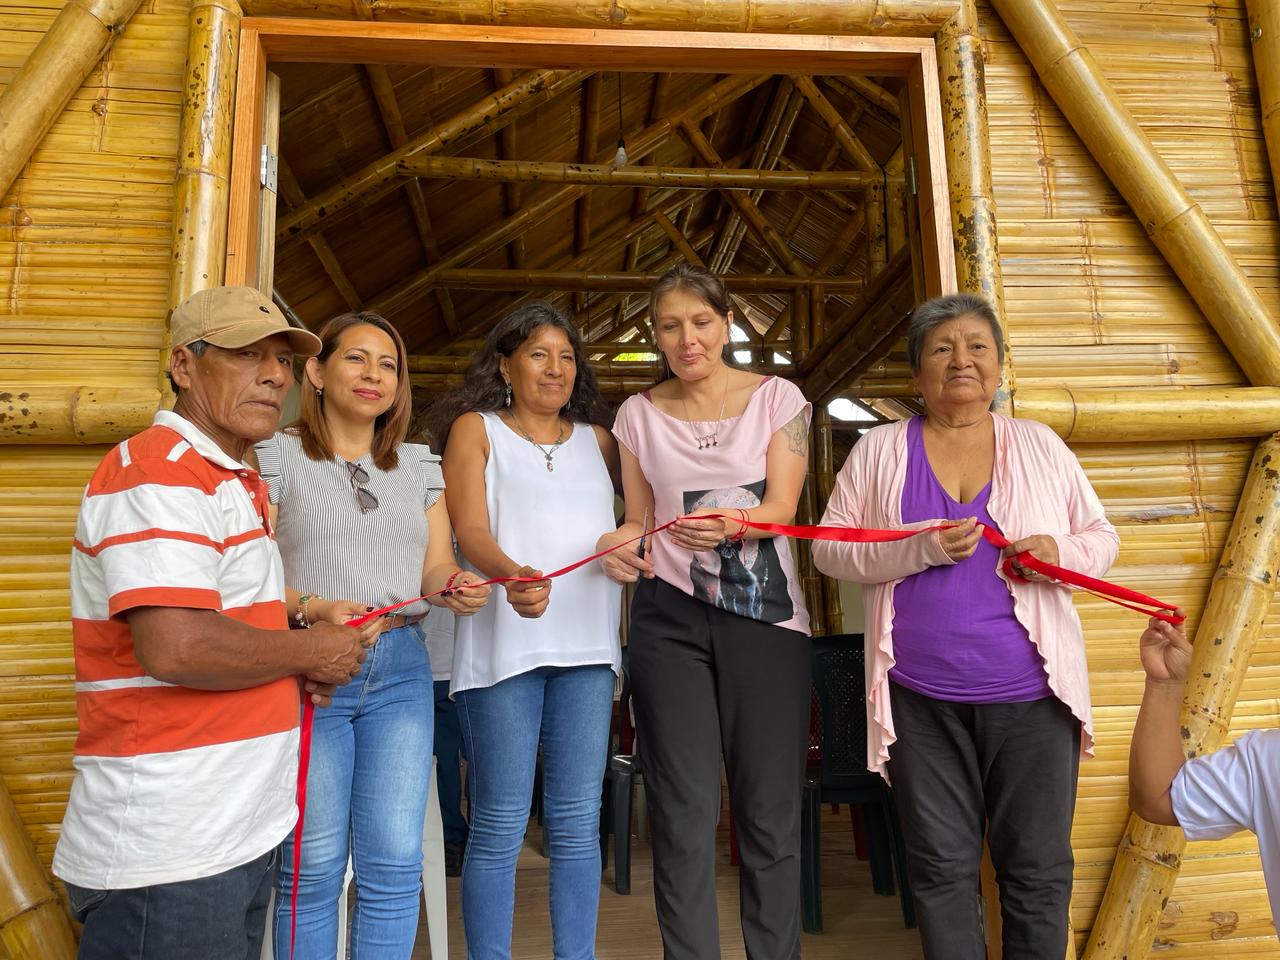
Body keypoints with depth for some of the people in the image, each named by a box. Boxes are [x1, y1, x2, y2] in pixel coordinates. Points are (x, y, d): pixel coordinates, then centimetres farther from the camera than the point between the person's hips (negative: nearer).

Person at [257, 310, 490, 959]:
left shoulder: (419, 465, 15)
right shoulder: (276, 455, 3)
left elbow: (436, 569, 13)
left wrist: (452, 589, -9)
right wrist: (311, 609, -21)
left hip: (401, 670, 4)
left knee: (395, 865, 3)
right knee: (313, 868, 2)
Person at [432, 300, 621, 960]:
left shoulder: (597, 438, 19)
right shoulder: (475, 429, 8)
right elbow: (470, 530, -6)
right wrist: (512, 575, -26)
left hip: (587, 643, 4)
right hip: (505, 641, -3)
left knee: (578, 823, 9)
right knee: (500, 825, 2)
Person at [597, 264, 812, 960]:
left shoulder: (776, 397, 5)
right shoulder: (639, 414, 10)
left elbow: (781, 504, -6)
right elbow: (638, 518, 11)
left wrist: (730, 524, -27)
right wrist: (620, 545, -12)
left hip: (766, 615, -1)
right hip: (669, 615, 1)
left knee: (769, 811, 3)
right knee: (683, 811, 3)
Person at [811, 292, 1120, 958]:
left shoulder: (1040, 445, 8)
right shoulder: (879, 450, 4)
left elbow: (1101, 537, 12)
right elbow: (829, 549, -2)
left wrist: (1061, 551, -11)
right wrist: (920, 548, -17)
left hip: (1031, 690, 1)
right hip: (921, 697, -1)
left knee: (1038, 866, 10)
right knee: (941, 866, 11)